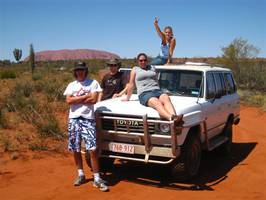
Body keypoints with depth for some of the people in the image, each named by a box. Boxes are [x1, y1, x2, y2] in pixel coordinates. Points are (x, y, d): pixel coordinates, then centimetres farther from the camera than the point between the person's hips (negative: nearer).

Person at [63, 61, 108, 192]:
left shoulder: (93, 83, 4)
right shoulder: (71, 85, 12)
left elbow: (94, 100, -9)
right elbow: (68, 101, -3)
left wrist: (76, 99, -5)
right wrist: (85, 96, -7)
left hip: (87, 119, -3)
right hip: (74, 119, 3)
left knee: (92, 149, -9)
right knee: (75, 149, 8)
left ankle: (97, 179, -2)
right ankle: (81, 175, 24)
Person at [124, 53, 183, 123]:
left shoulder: (152, 68, 27)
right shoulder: (135, 69, 19)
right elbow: (131, 85, 18)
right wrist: (127, 98, 19)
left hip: (157, 91, 4)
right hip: (144, 94, -4)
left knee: (166, 98, -34)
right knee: (157, 103, -37)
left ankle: (174, 116, -62)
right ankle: (171, 118, -64)